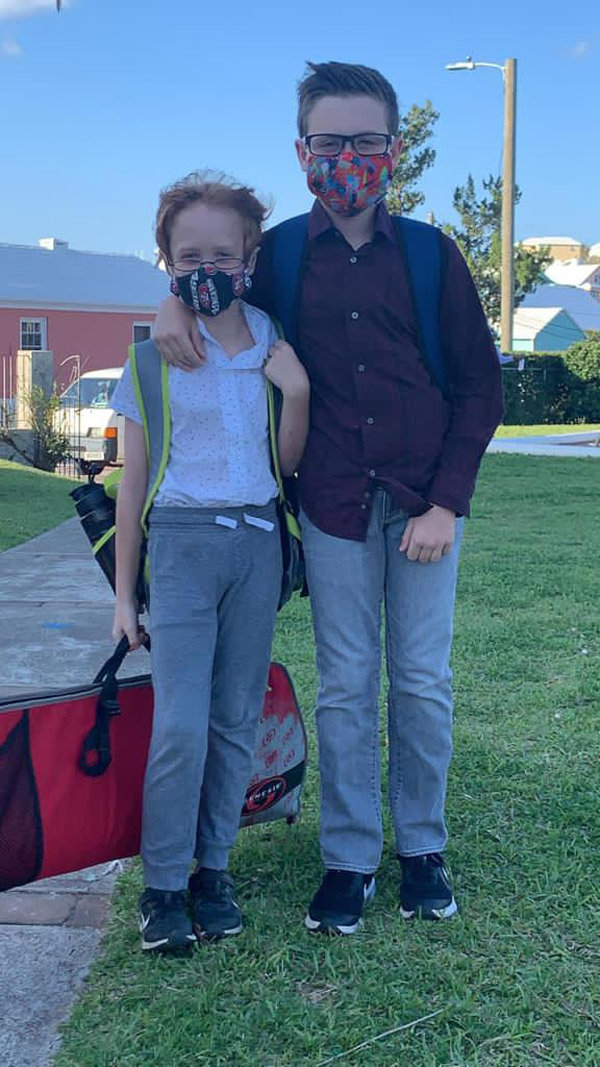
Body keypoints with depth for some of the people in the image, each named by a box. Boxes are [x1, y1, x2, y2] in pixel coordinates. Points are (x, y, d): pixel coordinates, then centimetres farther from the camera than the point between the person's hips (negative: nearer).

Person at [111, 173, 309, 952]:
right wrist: (124, 594, 2)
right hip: (182, 542, -2)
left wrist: (296, 393, -8)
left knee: (237, 719, 7)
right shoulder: (153, 358, 0)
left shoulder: (277, 350, 6)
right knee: (181, 726, -9)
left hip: (258, 543, 3)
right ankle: (163, 886, 7)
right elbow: (133, 483, 3)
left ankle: (212, 870, 21)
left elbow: (289, 464, 9)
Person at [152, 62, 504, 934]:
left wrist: (446, 504, -7)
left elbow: (479, 386, 1)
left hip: (425, 502, 0)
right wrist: (175, 304, -5)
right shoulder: (279, 256, 2)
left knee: (424, 683, 6)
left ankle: (423, 848, 25)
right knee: (345, 687, 7)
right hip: (334, 507, 0)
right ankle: (349, 858, 21)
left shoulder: (431, 255, -1)